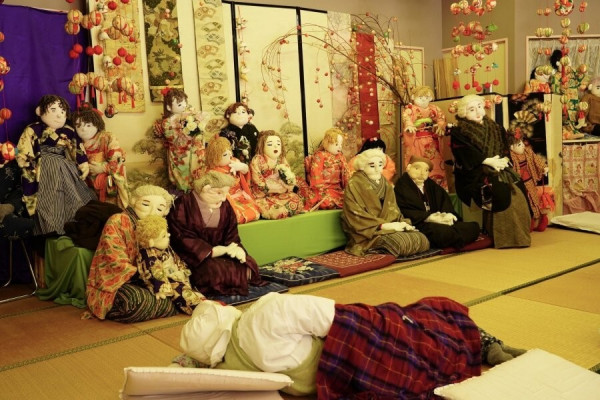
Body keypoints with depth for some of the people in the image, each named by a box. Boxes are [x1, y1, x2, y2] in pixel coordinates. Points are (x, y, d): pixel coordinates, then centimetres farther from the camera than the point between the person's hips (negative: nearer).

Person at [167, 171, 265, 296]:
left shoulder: (224, 206, 7)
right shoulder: (184, 205, -12)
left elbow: (232, 234, 5)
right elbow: (183, 238, -18)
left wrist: (236, 248, -20)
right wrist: (212, 251, -26)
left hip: (220, 251, 6)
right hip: (195, 255, -6)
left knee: (249, 264, -14)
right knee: (214, 270, -35)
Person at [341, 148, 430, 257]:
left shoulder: (386, 185, 17)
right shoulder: (354, 185, -6)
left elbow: (394, 211, 15)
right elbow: (356, 216, -15)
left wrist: (403, 222, -7)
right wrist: (384, 225, -20)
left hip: (389, 228, 8)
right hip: (368, 232, -8)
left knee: (422, 240, -12)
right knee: (401, 242, -31)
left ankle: (381, 249, -1)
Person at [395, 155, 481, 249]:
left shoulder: (430, 184, 23)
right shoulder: (402, 186, 0)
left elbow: (444, 198, 13)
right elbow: (403, 211, -13)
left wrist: (448, 214, -10)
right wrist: (428, 217, -21)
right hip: (419, 225, -7)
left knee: (474, 226, -6)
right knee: (444, 232, -36)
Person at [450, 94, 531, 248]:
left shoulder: (494, 128, 21)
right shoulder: (459, 133, 4)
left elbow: (505, 149, 13)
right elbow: (467, 156, -10)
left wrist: (503, 159, -8)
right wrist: (489, 161, -16)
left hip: (499, 170, 5)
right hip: (475, 174, -5)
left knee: (517, 191, -22)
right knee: (500, 192, -31)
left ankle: (519, 236, -13)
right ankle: (502, 237, -22)